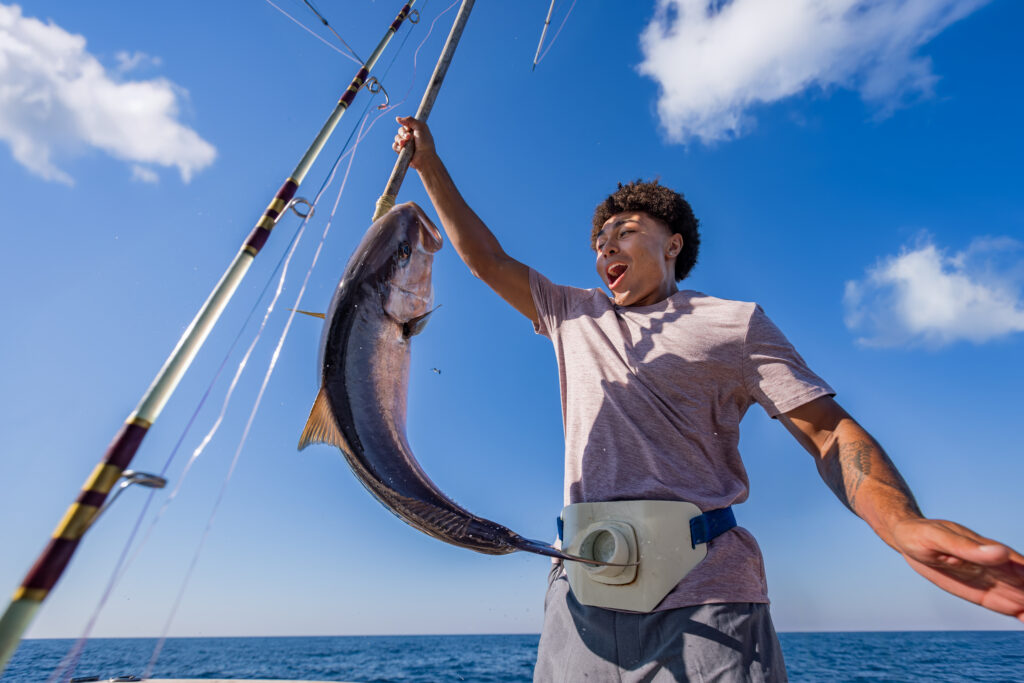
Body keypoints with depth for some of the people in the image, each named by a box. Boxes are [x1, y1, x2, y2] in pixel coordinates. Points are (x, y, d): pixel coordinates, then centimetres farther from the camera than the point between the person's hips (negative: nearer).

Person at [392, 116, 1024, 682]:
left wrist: (905, 525, -21)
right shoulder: (574, 317, 14)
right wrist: (430, 166, 18)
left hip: (705, 599, -2)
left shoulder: (735, 323, 5)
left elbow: (828, 431, -1)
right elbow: (487, 258, 16)